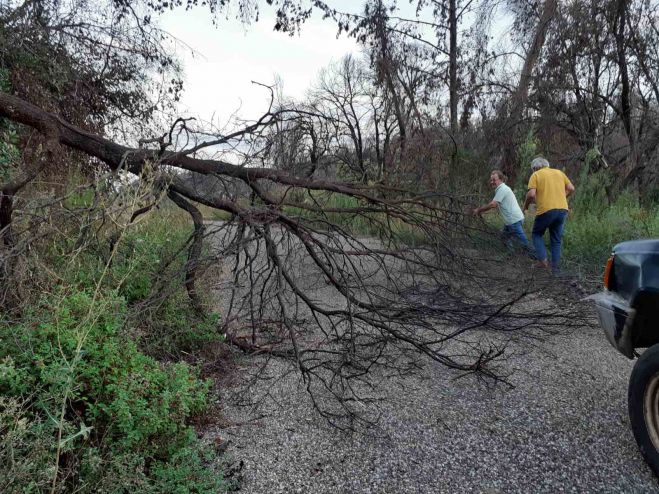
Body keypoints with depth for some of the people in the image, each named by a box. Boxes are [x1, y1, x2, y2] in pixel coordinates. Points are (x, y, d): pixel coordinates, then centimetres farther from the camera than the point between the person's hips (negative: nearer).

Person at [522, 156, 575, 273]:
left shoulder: (535, 175, 3)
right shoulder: (559, 172, 18)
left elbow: (531, 194, -10)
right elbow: (571, 188, 12)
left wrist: (526, 204, 7)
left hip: (546, 210, -5)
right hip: (563, 209, 5)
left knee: (537, 234, 16)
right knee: (556, 240, 14)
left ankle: (543, 260, 0)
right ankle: (555, 267, 14)